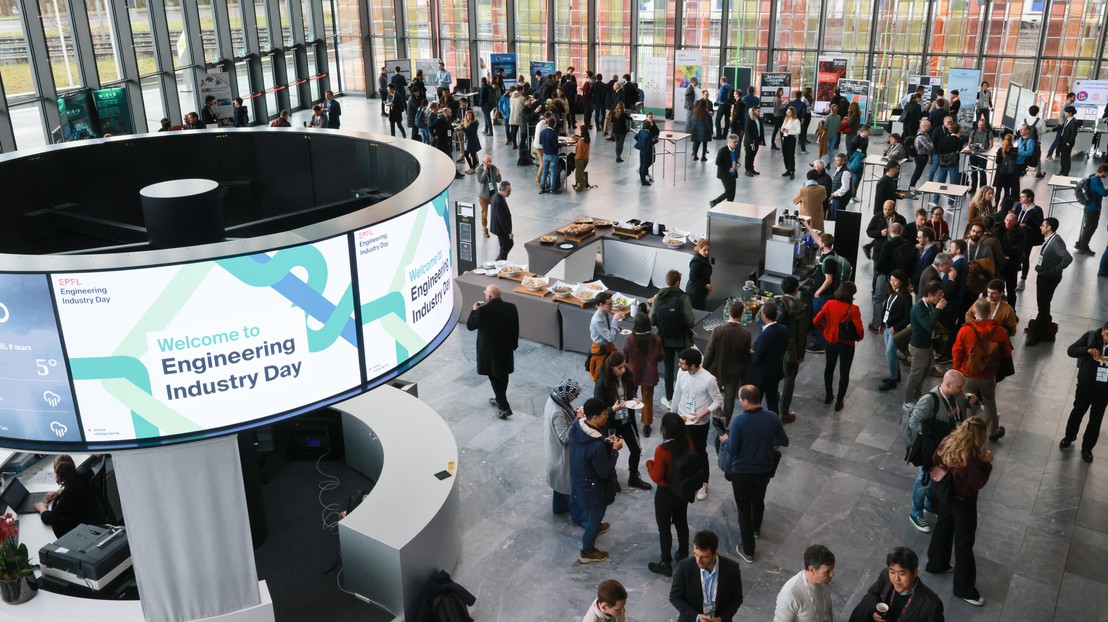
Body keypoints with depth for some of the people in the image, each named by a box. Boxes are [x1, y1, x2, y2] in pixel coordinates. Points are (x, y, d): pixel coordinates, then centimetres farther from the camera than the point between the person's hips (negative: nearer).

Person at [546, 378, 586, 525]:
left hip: (557, 450, 9)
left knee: (561, 479, 28)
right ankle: (579, 517, 27)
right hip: (564, 453, -9)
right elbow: (566, 438, -31)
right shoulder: (558, 414, -37)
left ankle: (559, 506, 49)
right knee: (572, 483, 10)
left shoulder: (553, 398, -10)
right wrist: (577, 420, -29)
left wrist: (574, 413, -8)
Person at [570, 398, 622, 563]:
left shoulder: (576, 428, -15)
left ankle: (594, 527, 64)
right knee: (595, 516, 19)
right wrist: (614, 450, -18)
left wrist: (605, 442, -3)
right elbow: (604, 471, -26)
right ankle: (587, 552, 40)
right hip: (594, 487, -7)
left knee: (590, 512, 36)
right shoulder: (597, 446, -40)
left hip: (579, 480, 7)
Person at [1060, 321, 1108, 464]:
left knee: (1096, 419, 12)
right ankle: (1069, 437, 43)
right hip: (1085, 384, 0)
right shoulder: (1091, 336, -12)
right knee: (1078, 411, 20)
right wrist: (1087, 350, -28)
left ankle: (1087, 448, 29)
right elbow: (1071, 350, -10)